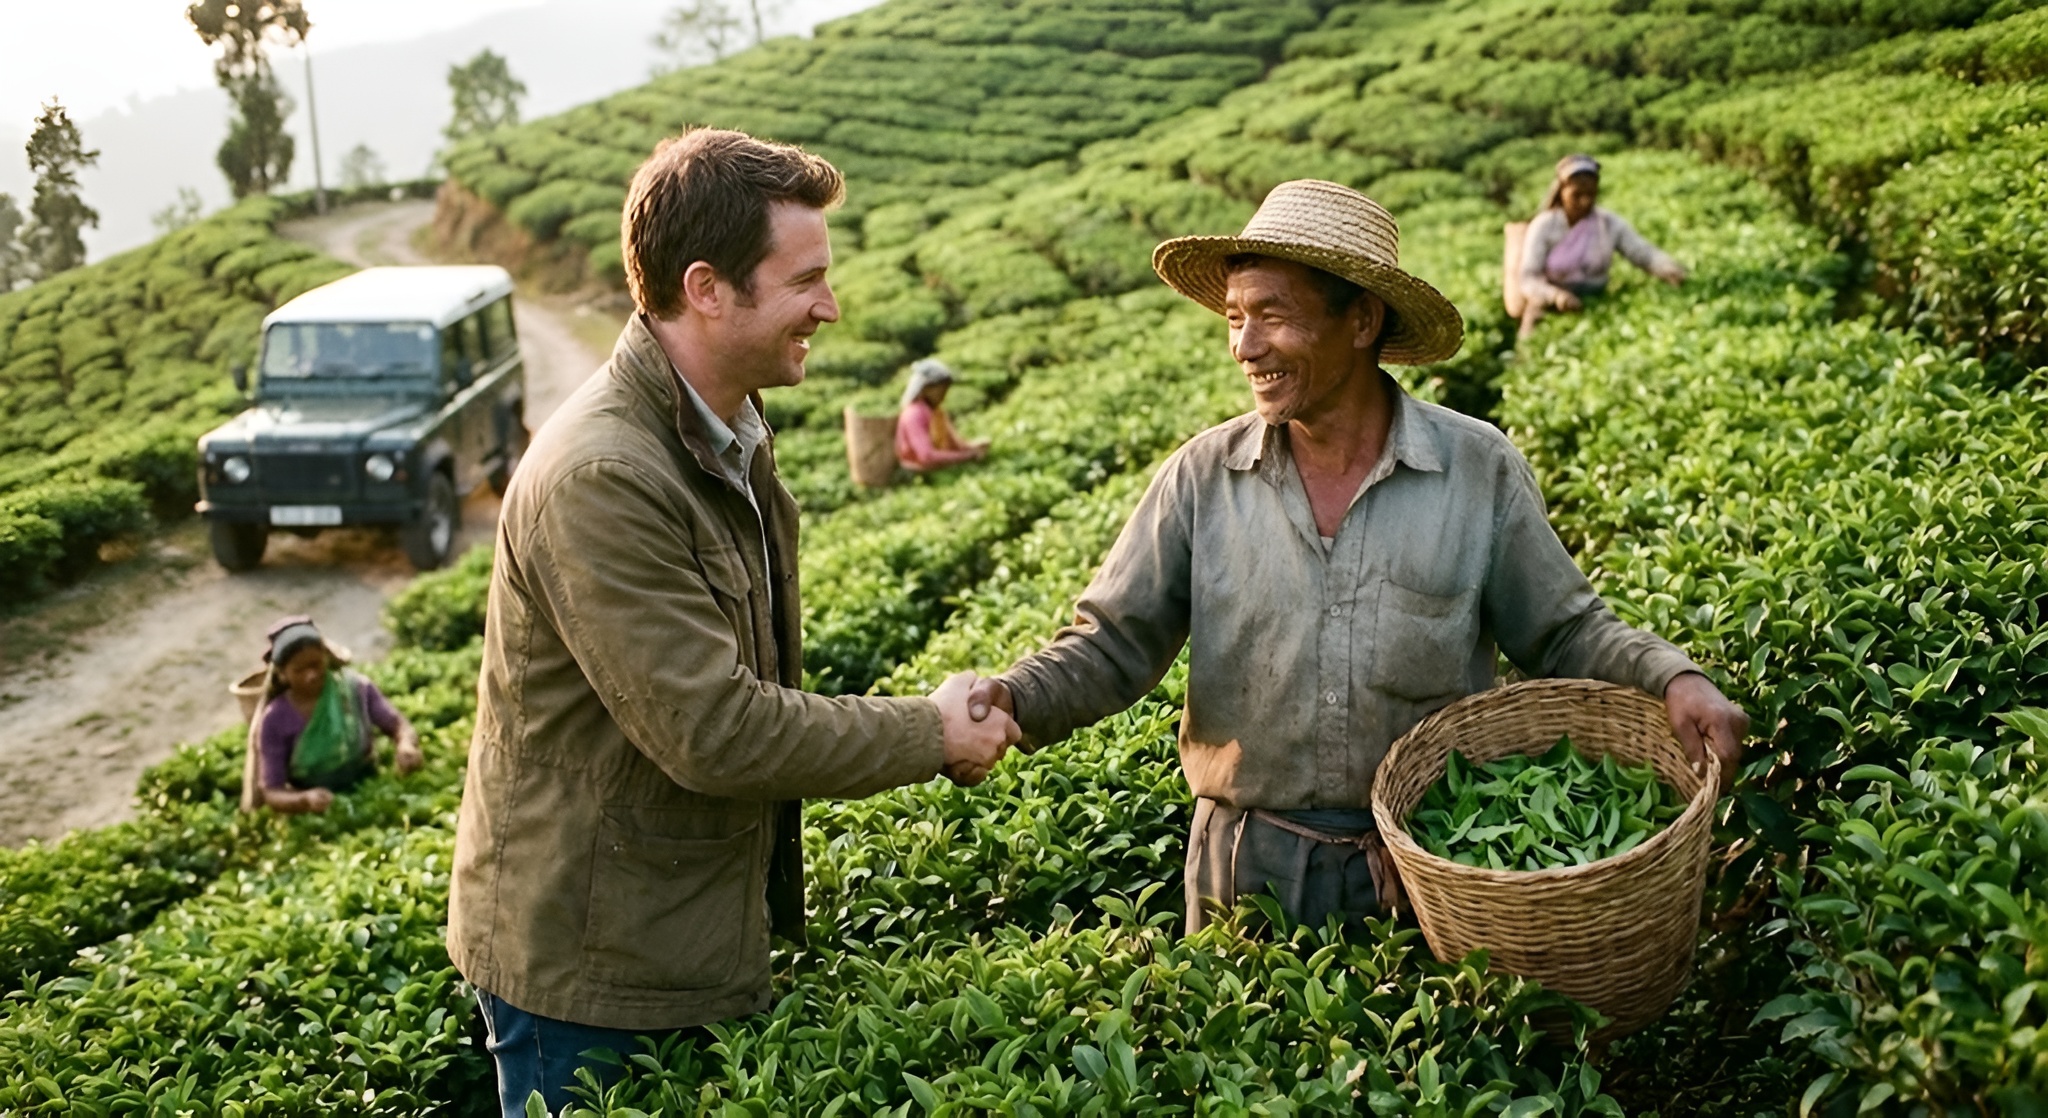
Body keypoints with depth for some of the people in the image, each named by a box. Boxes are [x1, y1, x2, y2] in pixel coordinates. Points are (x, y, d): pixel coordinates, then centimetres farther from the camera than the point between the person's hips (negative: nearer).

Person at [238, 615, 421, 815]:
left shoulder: (355, 688, -7)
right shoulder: (275, 721, -12)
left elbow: (399, 725, -3)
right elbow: (272, 793, -11)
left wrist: (406, 746, -27)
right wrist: (305, 800, -33)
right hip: (315, 815, -1)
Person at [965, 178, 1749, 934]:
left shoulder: (1478, 469, -5)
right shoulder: (1203, 477, -5)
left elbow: (1567, 633, 2)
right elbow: (1112, 645, -6)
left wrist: (1672, 677, -16)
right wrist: (1012, 700, -24)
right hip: (1247, 868, 1)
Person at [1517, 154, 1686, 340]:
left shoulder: (1610, 223, -1)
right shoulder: (1543, 226, -10)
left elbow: (1644, 253, -4)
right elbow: (1528, 279, -16)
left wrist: (1669, 269, -27)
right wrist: (1555, 295, -37)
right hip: (1550, 310, -3)